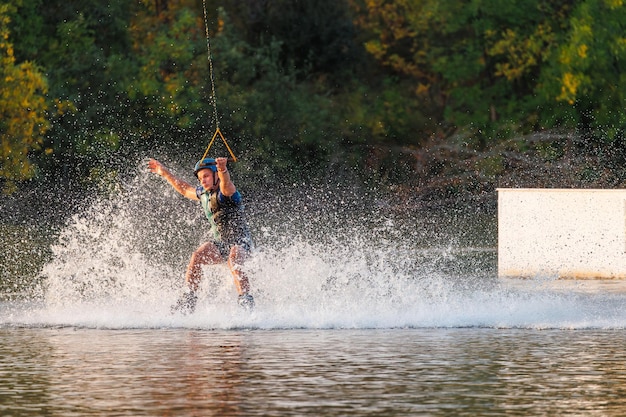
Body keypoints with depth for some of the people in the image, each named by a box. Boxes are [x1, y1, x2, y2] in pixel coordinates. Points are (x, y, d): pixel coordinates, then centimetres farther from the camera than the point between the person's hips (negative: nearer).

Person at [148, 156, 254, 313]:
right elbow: (184, 189, 29)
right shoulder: (203, 193, 9)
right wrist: (164, 173, 32)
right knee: (197, 256, -19)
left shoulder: (225, 191, -15)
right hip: (219, 241, 6)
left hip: (240, 241, -6)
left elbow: (226, 184, -41)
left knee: (233, 262, -35)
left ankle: (246, 300, -31)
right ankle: (189, 298, -16)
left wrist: (223, 170, -64)